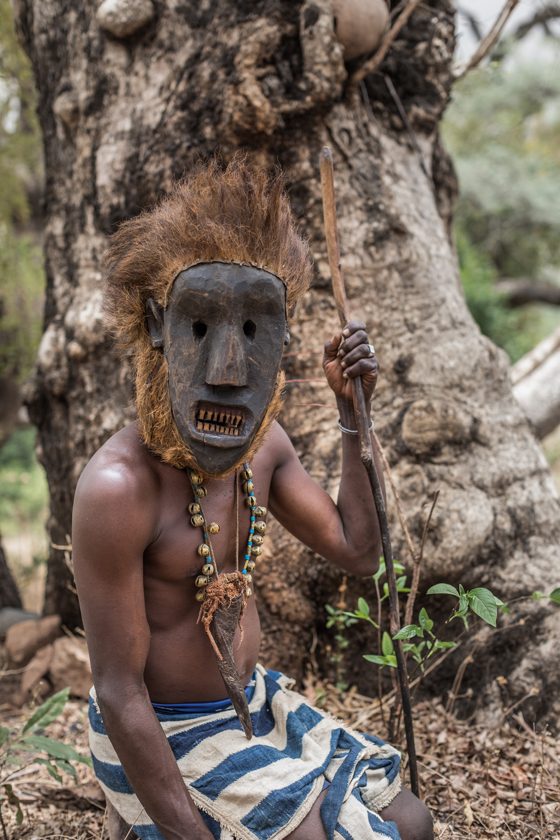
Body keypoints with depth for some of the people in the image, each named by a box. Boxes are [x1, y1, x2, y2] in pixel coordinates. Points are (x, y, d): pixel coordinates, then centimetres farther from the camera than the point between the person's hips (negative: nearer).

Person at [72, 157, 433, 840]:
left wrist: (352, 411, -4)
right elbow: (118, 690, -23)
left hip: (253, 705, 7)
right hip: (163, 739, -7)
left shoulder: (264, 442, -5)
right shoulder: (120, 484, -28)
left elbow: (357, 554, 0)